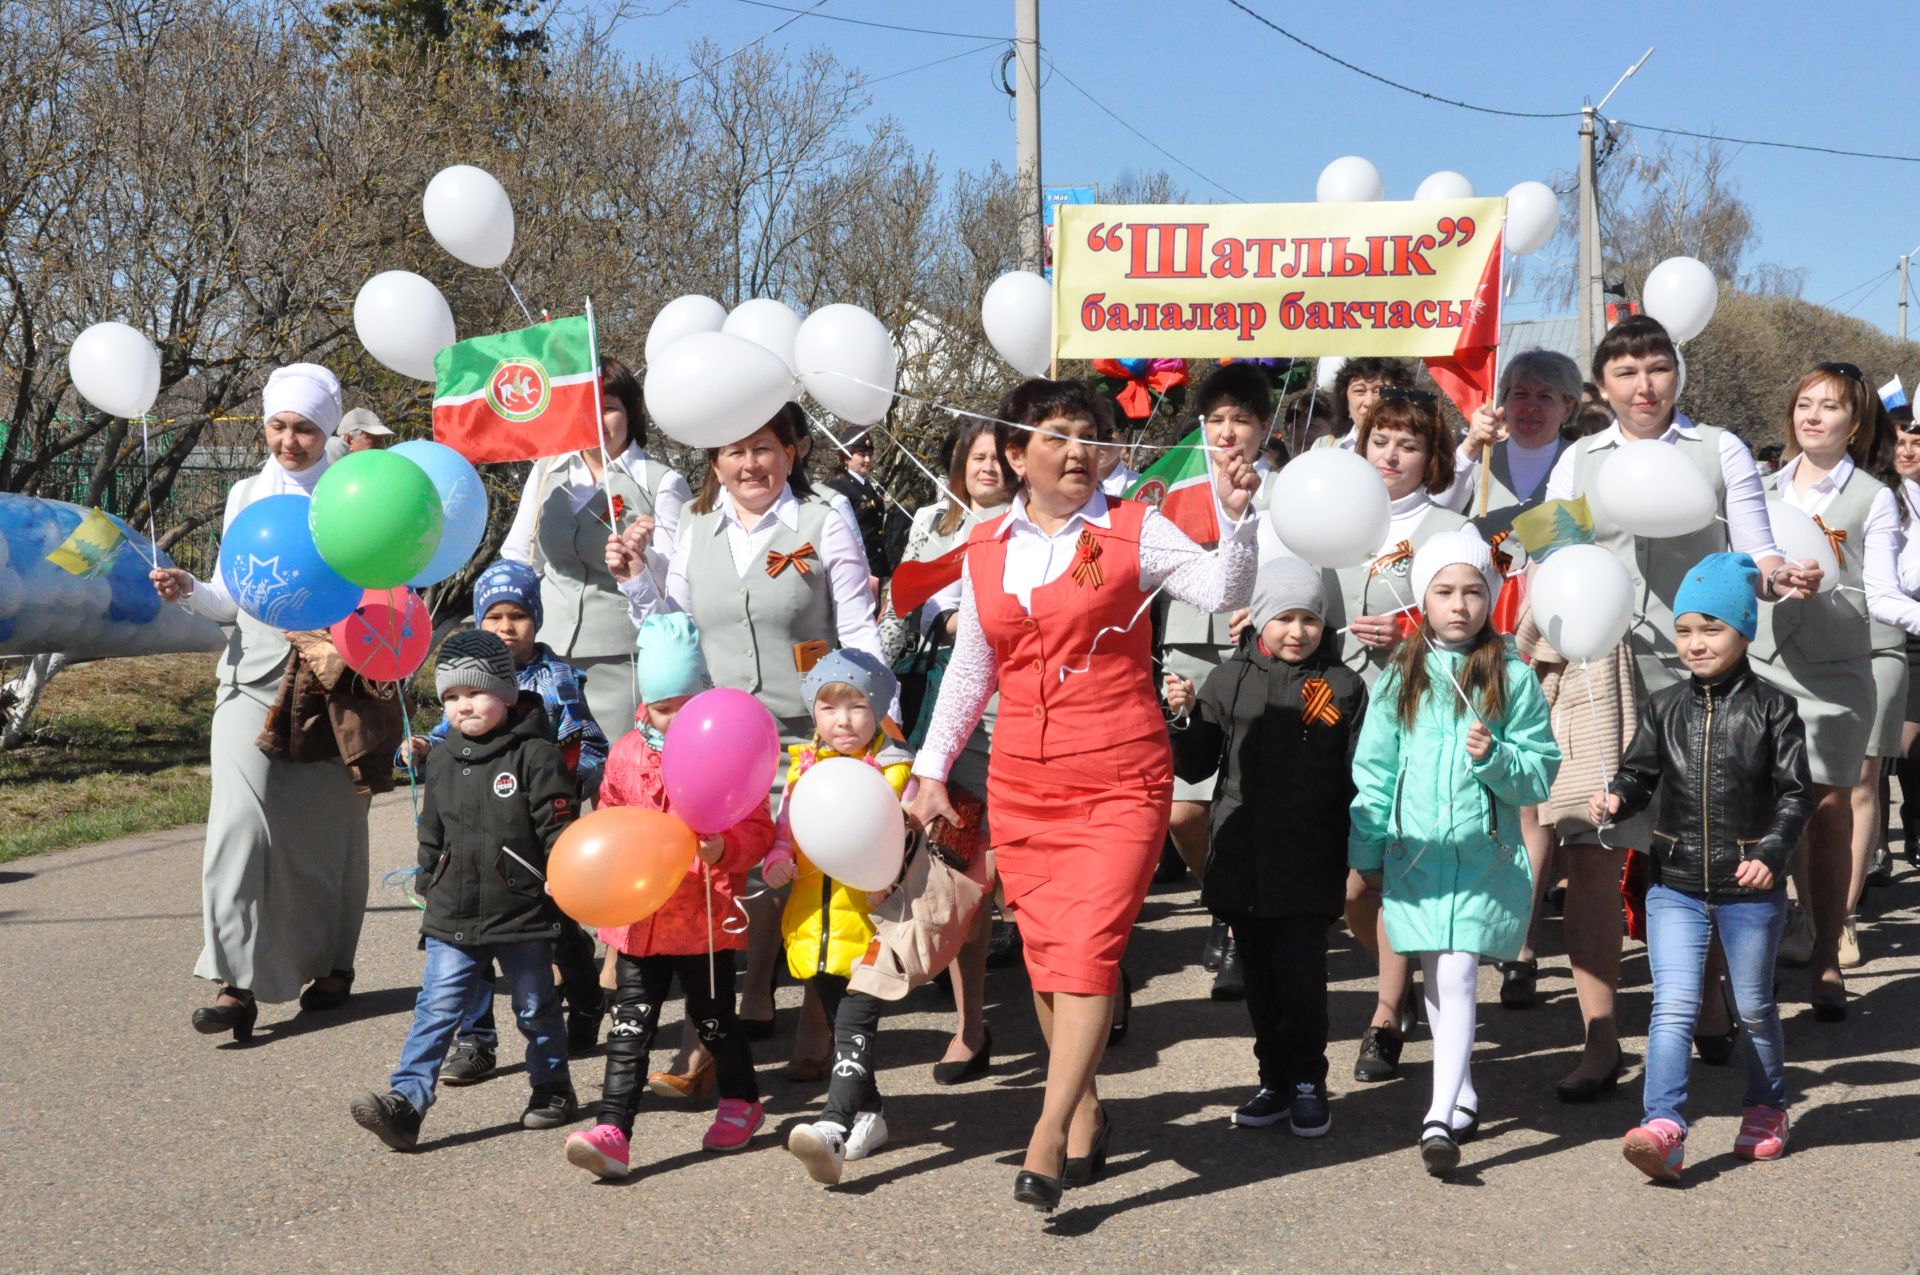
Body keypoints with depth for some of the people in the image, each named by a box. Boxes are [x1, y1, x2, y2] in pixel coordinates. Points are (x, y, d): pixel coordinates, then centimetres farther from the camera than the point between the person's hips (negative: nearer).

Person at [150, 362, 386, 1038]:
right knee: (242, 820, -12)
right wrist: (189, 591, -5)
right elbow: (232, 599, 14)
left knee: (327, 826, 6)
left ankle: (332, 964, 23)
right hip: (253, 678, 2)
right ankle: (238, 980, -11)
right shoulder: (246, 495, 11)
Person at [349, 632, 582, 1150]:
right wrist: (428, 884, 19)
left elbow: (560, 828, -10)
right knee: (435, 1011, -3)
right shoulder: (442, 762, 8)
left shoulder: (536, 755, -10)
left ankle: (552, 1089, 30)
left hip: (523, 912, -4)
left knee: (536, 1007, 13)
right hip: (453, 915, 4)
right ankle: (405, 1103, -6)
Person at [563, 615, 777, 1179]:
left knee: (712, 1018, 12)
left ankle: (741, 1101, 36)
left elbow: (758, 830, -8)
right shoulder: (627, 754, 6)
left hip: (706, 916, -3)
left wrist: (725, 848, -27)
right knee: (629, 1028, 1)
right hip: (640, 916, 3)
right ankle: (611, 1132, -1)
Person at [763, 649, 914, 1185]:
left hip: (873, 922, -6)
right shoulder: (802, 769, 9)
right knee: (840, 1026, 16)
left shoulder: (895, 771, -3)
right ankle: (869, 1113, 33)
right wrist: (777, 862, -6)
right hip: (815, 922, 6)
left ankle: (833, 1129, -26)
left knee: (855, 1026, -15)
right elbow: (785, 832, 15)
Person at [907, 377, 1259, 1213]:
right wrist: (931, 771, 13)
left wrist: (1237, 515, -27)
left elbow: (1224, 595, -12)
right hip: (1022, 784, 4)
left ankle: (1047, 1136, -12)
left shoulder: (1132, 531, -1)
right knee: (1045, 956, 8)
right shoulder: (984, 551, 9)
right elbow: (968, 673, 16)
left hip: (1120, 781, -4)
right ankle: (1086, 1113, 25)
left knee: (1089, 950, -13)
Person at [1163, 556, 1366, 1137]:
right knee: (1260, 975, 11)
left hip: (1310, 864, -3)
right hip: (1243, 859, 3)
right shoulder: (1230, 679, 5)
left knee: (1301, 975, -4)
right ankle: (1275, 1079, 24)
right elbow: (1196, 762, 7)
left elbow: (1357, 774, 2)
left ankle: (1309, 1083, 12)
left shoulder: (1342, 685, 1)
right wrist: (1184, 717, -11)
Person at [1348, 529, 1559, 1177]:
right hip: (1416, 854, 3)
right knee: (1435, 979, 10)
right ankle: (1464, 1096, 29)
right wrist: (1367, 850, 8)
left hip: (1485, 855, -3)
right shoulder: (1400, 678, 6)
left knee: (1457, 977, -12)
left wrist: (1495, 757, -19)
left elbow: (1541, 774, 1)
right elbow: (1374, 770, 9)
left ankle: (1439, 1118, -15)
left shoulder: (1513, 678, 0)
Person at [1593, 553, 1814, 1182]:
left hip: (1750, 886, -1)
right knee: (1672, 1007, -8)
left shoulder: (1771, 709, -4)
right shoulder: (1663, 708, 4)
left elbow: (1796, 793, -5)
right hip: (1675, 883, 1)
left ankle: (1766, 1111, 34)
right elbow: (1640, 775, 8)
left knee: (1754, 1008, 14)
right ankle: (1663, 1128, -12)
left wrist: (1770, 855, -17)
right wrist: (1615, 799, -14)